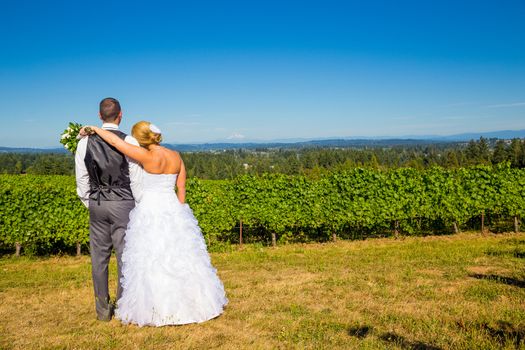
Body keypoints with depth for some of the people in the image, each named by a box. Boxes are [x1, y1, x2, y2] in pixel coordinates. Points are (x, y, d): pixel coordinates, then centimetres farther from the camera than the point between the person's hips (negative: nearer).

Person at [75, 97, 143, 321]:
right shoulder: (130, 142, -9)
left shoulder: (85, 142, 1)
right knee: (125, 256, 5)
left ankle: (103, 309, 20)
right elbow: (137, 180, -8)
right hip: (123, 204, -3)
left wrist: (90, 204, 17)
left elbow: (81, 179, 6)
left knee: (99, 257, 10)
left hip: (96, 204, 4)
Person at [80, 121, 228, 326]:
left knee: (152, 262, 5)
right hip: (173, 210, 6)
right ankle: (190, 303, 25)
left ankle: (158, 309, 13)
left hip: (151, 212, -6)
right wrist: (178, 214, 14)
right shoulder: (176, 156, 3)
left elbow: (115, 141, -13)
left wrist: (94, 129, 2)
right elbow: (181, 189, 6)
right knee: (180, 258, 15)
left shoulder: (148, 157, -15)